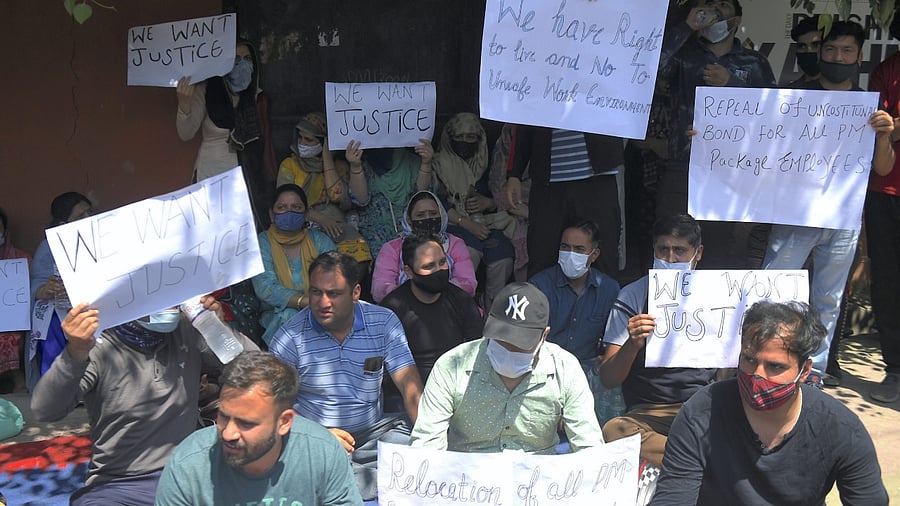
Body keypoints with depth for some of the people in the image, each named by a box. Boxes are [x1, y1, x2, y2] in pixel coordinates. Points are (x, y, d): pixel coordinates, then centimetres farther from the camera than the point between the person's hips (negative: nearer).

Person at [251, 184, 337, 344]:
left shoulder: (320, 241, 8)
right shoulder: (261, 244, 1)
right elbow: (265, 289, -14)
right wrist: (305, 301, -29)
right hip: (277, 318, -1)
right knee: (287, 315, -33)